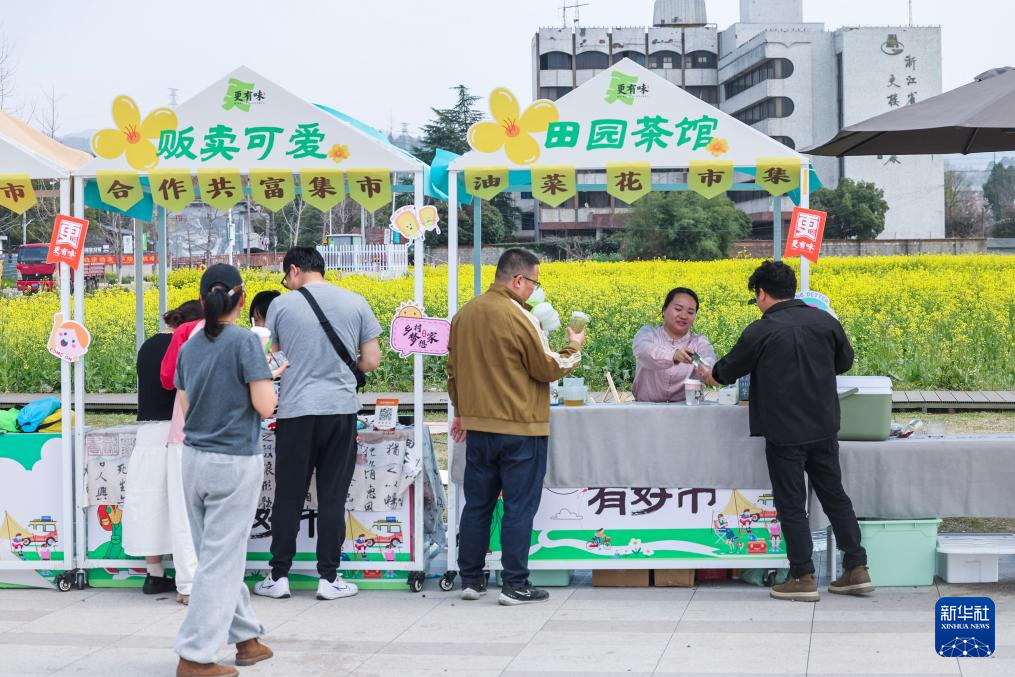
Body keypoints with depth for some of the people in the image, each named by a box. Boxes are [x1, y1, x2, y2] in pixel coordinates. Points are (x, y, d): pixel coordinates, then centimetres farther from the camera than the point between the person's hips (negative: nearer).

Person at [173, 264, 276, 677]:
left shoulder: (189, 348, 6)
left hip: (195, 459, 6)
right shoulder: (245, 342, -12)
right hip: (235, 463, -6)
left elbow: (185, 408, 13)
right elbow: (264, 406, -16)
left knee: (219, 555, 16)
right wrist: (266, 380, 3)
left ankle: (246, 637, 27)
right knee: (221, 560, -1)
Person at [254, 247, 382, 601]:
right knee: (332, 497, 6)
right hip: (341, 409, 1)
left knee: (288, 496, 7)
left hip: (295, 411, -1)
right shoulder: (356, 303, 4)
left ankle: (279, 577, 11)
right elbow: (372, 361, 4)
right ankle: (329, 578, 7)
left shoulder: (281, 305, -1)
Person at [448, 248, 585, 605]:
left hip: (477, 425, 7)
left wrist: (462, 411, 27)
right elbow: (547, 370, -9)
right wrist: (574, 350, 9)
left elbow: (454, 370, 16)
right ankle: (515, 585, 4)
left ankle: (471, 580, 20)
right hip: (520, 428, -7)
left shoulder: (464, 314, 6)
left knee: (477, 504, 14)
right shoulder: (519, 318, -17)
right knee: (519, 508, 1)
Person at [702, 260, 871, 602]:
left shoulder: (761, 331, -12)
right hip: (824, 428, 5)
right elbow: (844, 362, 16)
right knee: (835, 496, 14)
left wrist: (711, 374, 23)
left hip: (785, 432, -5)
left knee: (791, 504, 4)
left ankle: (804, 578, 5)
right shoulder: (825, 321, 1)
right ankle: (857, 570, 15)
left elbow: (729, 370, 1)